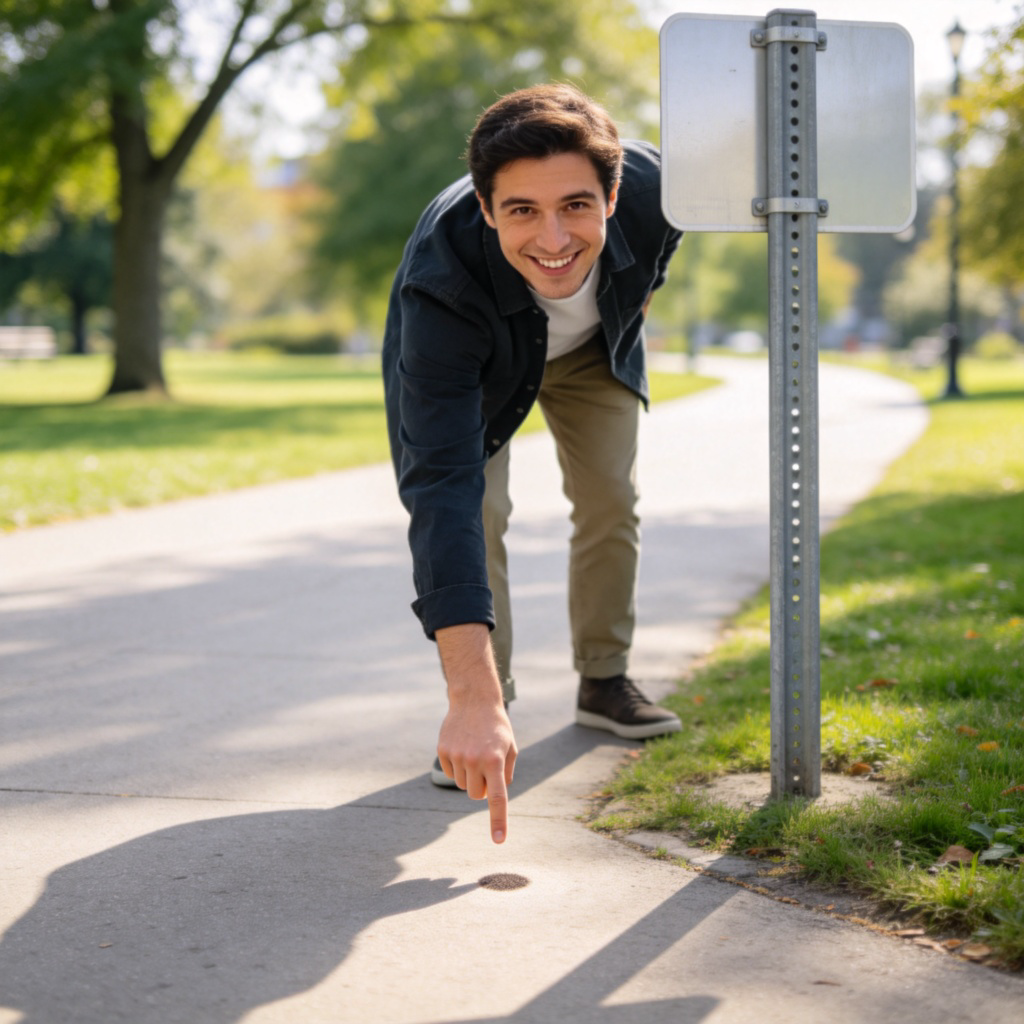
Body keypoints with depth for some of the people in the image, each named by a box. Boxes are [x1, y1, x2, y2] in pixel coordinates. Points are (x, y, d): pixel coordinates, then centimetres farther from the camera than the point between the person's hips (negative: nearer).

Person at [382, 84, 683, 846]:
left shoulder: (650, 186, -40)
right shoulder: (443, 279, -49)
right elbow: (441, 491, -54)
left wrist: (638, 297, 7)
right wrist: (472, 701, -60)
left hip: (595, 345, 3)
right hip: (471, 354, -3)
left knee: (611, 500, 6)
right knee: (475, 509, -18)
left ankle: (605, 681, 26)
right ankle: (490, 709, -2)